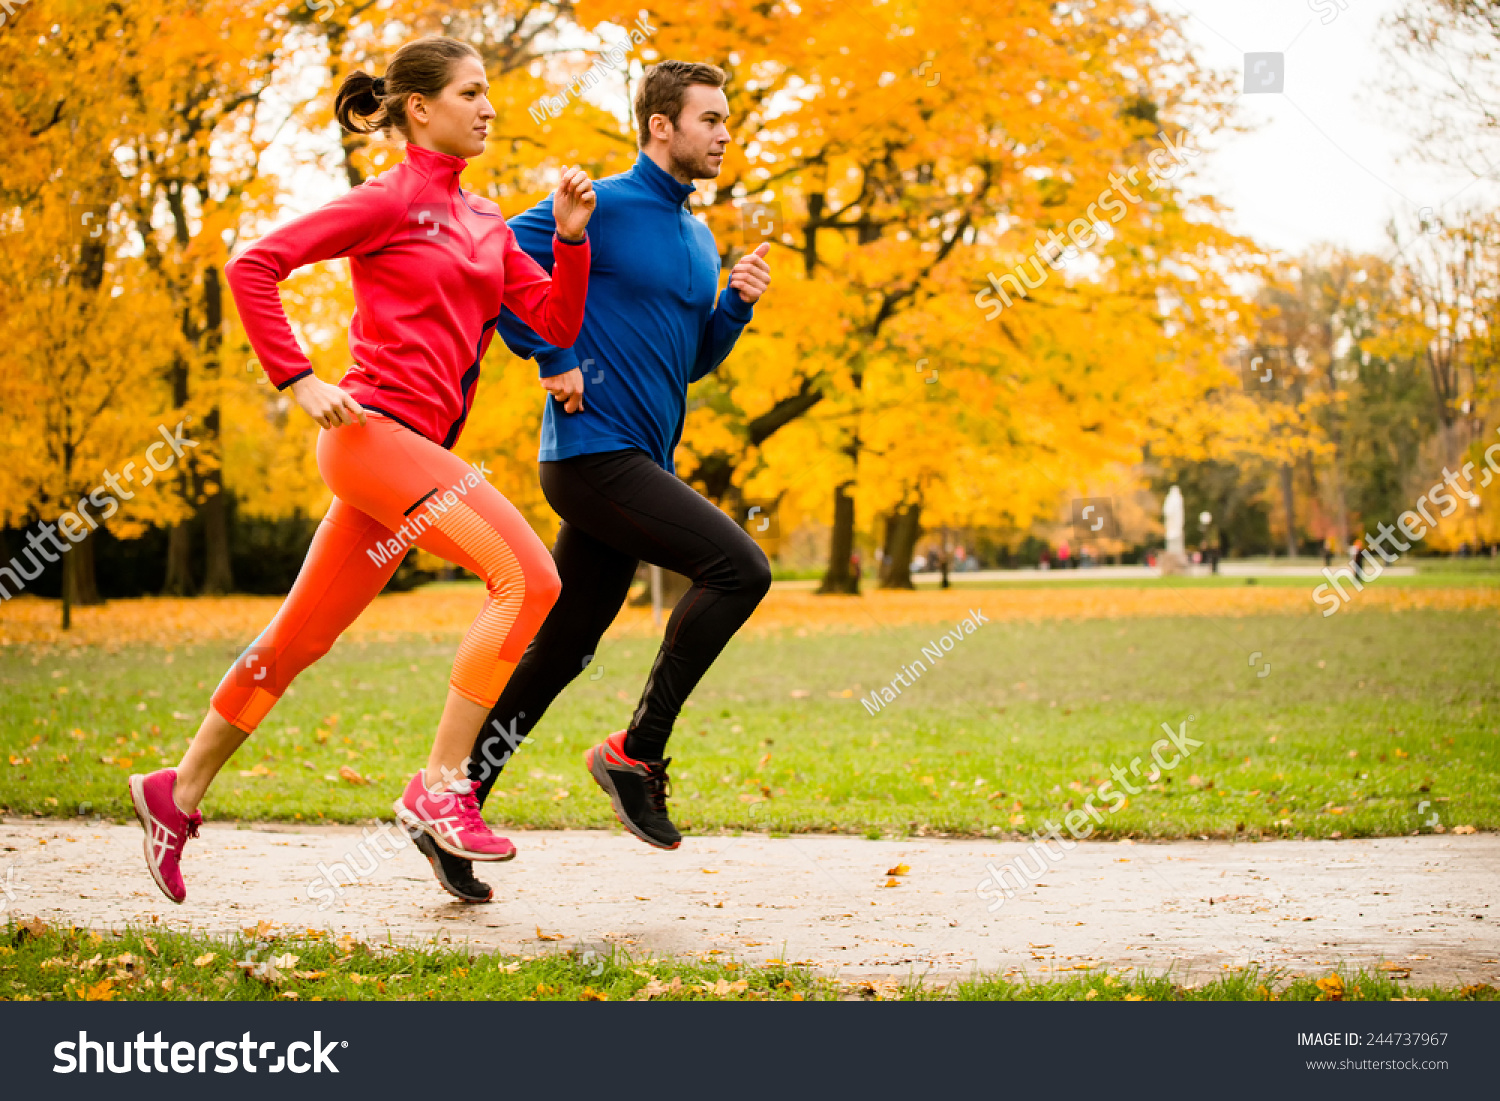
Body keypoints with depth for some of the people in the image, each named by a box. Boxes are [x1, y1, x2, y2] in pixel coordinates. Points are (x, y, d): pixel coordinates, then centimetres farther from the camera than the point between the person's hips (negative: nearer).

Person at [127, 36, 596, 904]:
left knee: (303, 637, 14)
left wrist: (571, 237, -1)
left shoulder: (485, 223, 19)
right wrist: (301, 381, -12)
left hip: (420, 449, 8)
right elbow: (253, 267, -7)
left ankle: (179, 792, 27)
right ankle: (439, 788, -18)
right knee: (528, 577, -21)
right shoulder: (390, 200, -3)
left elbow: (559, 323, 14)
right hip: (376, 429, -8)